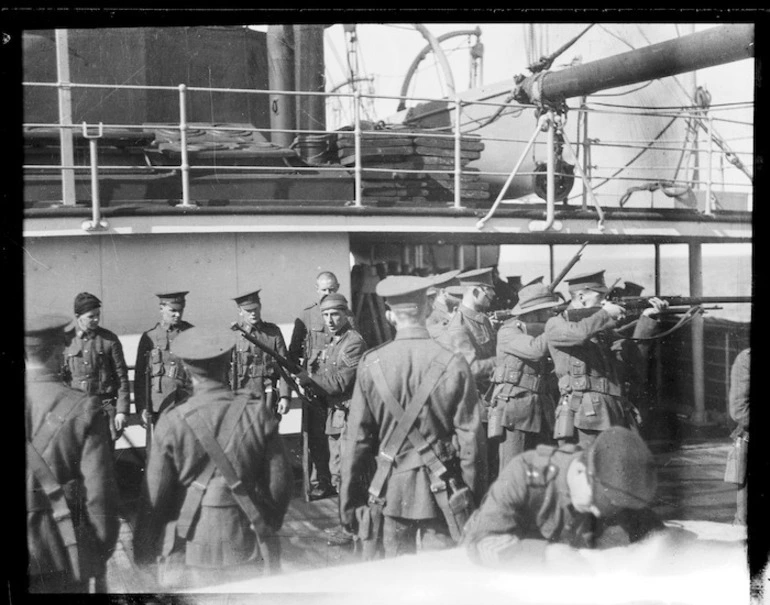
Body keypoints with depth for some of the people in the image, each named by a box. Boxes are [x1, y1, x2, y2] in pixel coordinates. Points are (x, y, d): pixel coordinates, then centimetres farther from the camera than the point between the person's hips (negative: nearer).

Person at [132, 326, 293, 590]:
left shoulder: (172, 424, -12)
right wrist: (267, 527, 16)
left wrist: (143, 551, 8)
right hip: (244, 549, 2)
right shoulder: (257, 413, -7)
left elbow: (154, 497, -6)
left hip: (188, 551, -1)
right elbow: (279, 480, -1)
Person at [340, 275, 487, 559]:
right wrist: (474, 498, 4)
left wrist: (349, 502, 7)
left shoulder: (371, 364, -7)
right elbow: (471, 437, -6)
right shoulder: (454, 364, -8)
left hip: (391, 486, 1)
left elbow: (356, 438, -2)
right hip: (443, 491, 0)